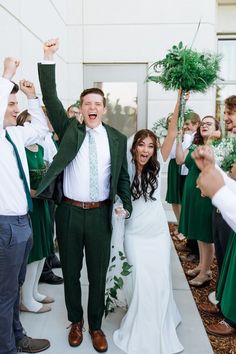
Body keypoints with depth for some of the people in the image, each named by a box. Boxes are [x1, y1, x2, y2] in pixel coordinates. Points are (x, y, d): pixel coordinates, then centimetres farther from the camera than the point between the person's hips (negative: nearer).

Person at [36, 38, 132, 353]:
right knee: (71, 273, 15)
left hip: (101, 214, 0)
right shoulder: (70, 130, 2)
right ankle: (76, 321, 38)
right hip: (70, 212, 0)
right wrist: (48, 59, -19)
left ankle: (96, 326, 34)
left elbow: (123, 176, 8)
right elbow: (50, 99, -9)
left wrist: (127, 206, -4)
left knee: (98, 274, 12)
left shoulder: (117, 139, 4)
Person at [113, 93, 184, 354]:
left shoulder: (157, 166, -4)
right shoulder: (126, 169, -6)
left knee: (160, 281, 11)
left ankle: (160, 326, 38)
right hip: (135, 234, -2)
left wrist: (179, 102, -14)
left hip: (159, 232, 2)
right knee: (141, 282, 1)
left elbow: (172, 134, -10)